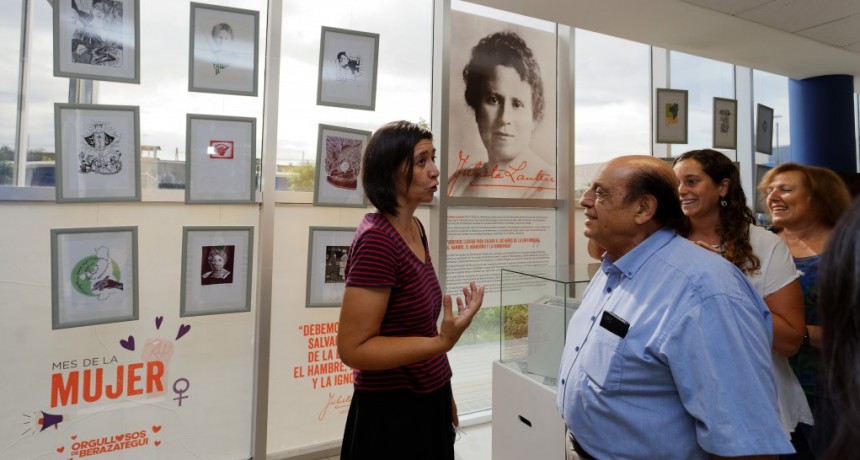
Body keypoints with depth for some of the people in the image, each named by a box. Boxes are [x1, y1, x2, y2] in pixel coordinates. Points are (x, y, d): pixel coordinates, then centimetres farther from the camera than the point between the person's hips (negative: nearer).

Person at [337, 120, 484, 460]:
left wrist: (444, 393, 16)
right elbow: (353, 348, -23)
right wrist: (442, 342, -31)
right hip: (390, 415, -8)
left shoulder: (415, 229, 2)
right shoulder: (376, 240, -24)